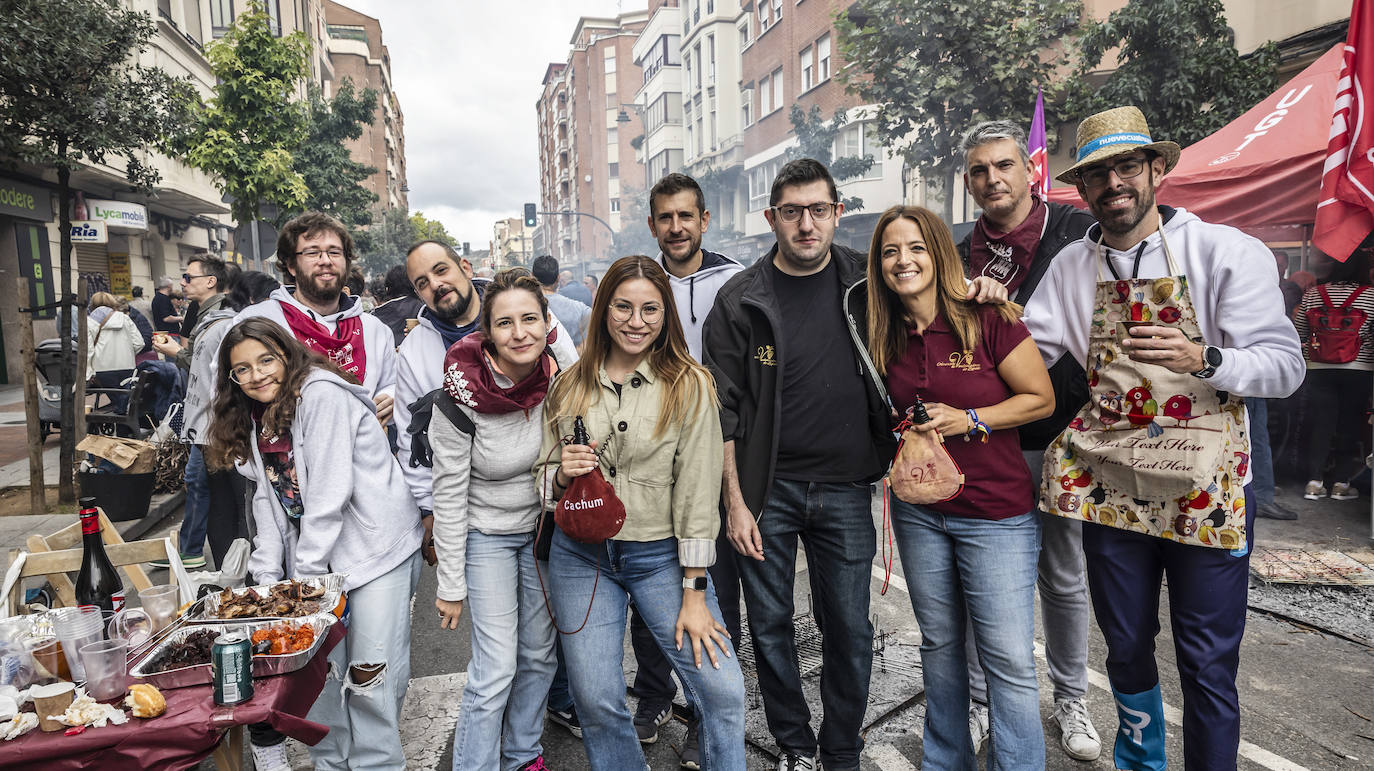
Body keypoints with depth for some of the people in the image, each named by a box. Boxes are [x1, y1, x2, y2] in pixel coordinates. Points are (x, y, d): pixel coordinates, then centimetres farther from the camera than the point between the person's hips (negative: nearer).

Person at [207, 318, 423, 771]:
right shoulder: (256, 418, 11)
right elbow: (268, 498, 9)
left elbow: (329, 495, -19)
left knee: (369, 674, -4)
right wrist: (267, 577, 0)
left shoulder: (321, 395, -15)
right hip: (313, 553, 7)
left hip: (376, 546, -7)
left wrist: (304, 576, -15)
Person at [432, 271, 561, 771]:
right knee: (496, 668, -7)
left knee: (538, 655, 16)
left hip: (542, 527, 4)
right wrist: (451, 584, -13)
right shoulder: (462, 394, -25)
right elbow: (449, 493, -17)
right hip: (485, 534, -4)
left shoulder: (557, 378, -14)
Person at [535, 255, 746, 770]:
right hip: (580, 556, 2)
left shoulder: (689, 385, -5)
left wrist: (693, 593, -10)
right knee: (596, 701, 7)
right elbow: (544, 477, 13)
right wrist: (562, 473, -12)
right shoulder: (570, 386, 4)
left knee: (723, 690, -7)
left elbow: (697, 490, -8)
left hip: (661, 555, -2)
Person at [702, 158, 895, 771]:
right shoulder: (740, 299, -3)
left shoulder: (867, 282, 2)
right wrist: (735, 501, -6)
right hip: (767, 489, -1)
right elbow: (725, 408, -3)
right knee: (770, 627, 10)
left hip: (846, 490, 1)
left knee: (849, 630, 9)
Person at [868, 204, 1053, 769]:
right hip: (918, 509, 5)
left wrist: (969, 419, -18)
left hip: (996, 514, -4)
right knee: (939, 643, 17)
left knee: (1009, 658, 0)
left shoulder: (987, 320, -12)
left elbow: (1042, 399, -7)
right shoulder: (885, 337, 3)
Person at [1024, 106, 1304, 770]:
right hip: (1111, 485, 3)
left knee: (1207, 666, 7)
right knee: (1126, 648, 18)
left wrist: (1202, 358, -27)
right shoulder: (1073, 266, 6)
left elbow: (1284, 365, -9)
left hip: (1205, 488, -3)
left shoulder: (1228, 252, -5)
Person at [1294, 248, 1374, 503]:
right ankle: (1341, 482, 11)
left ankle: (1314, 482, 5)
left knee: (1320, 424, 6)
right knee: (1350, 425, 8)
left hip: (1319, 371, 1)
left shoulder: (1312, 295, -1)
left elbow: (1299, 334, 4)